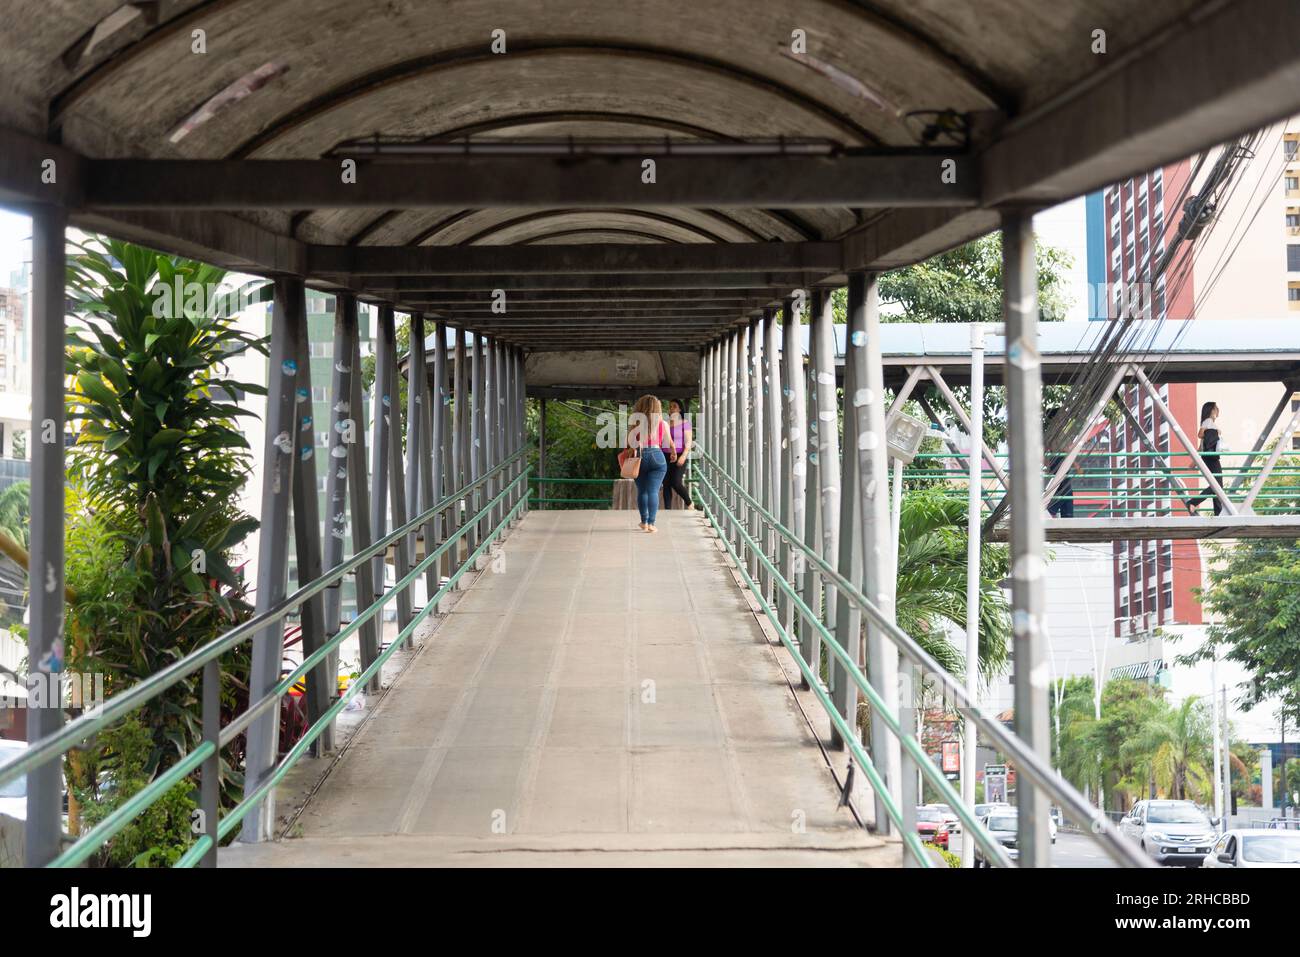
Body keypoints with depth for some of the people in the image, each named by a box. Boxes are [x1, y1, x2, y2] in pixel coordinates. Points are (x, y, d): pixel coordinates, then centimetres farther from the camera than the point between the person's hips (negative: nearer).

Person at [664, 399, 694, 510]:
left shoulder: (684, 422, 1)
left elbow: (689, 441, -4)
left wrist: (684, 456, -17)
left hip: (679, 456, -4)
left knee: (676, 483, -16)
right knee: (666, 485, -1)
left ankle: (689, 503, 7)